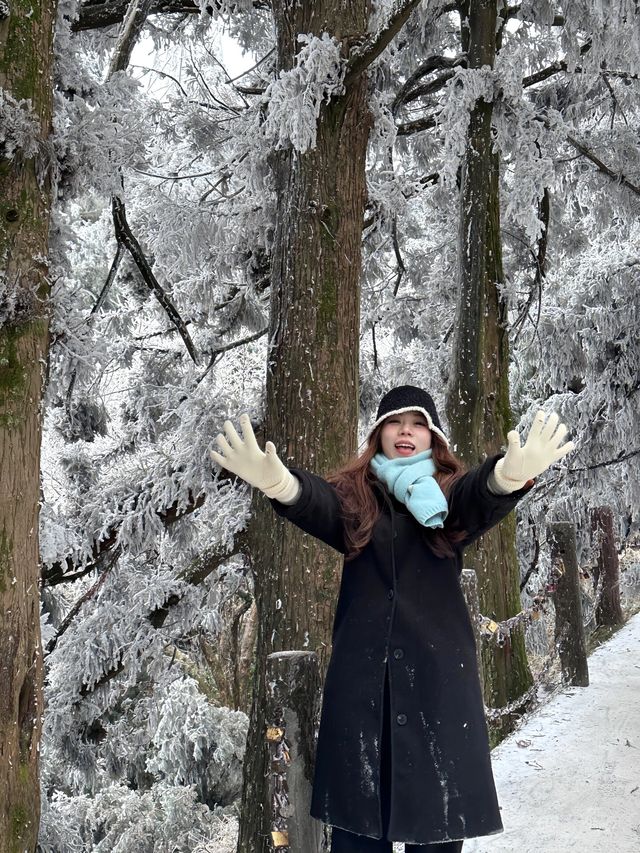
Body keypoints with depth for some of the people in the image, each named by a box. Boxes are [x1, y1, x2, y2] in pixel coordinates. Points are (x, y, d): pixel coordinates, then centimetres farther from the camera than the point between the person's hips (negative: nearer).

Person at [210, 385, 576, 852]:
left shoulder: (450, 494, 4)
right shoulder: (354, 496, 5)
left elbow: (484, 492, -19)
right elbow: (314, 500, -17)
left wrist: (512, 472, -45)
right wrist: (277, 480, -42)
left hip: (438, 670, 0)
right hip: (361, 672, 1)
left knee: (437, 812, 5)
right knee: (358, 813, 7)